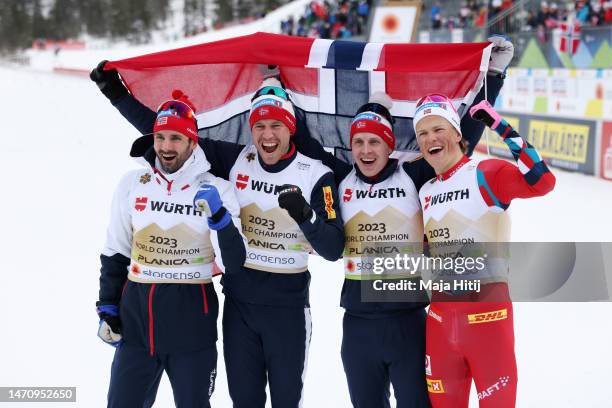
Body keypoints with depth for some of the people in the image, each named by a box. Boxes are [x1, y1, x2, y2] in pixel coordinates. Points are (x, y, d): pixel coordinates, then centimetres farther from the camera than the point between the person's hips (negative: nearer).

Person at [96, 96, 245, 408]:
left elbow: (233, 265, -10)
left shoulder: (216, 189, -5)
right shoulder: (132, 184, 2)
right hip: (136, 315, 2)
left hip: (192, 320, -2)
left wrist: (219, 215, -23)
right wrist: (107, 309, 9)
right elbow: (115, 253, 12)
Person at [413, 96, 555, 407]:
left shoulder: (487, 173, -7)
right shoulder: (425, 192, 13)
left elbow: (541, 182, -24)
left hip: (487, 310, -6)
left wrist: (503, 129, -23)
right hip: (439, 313, 6)